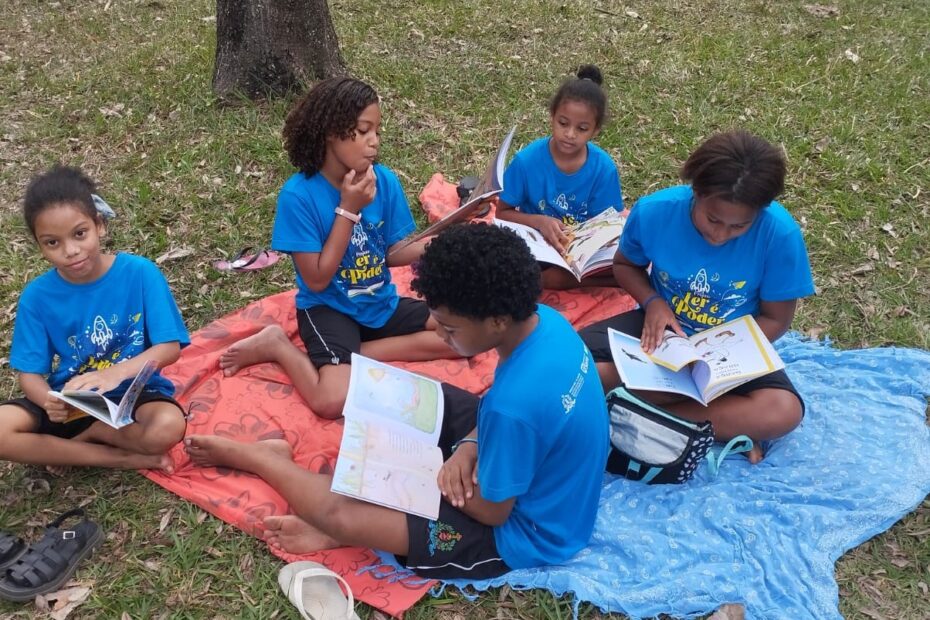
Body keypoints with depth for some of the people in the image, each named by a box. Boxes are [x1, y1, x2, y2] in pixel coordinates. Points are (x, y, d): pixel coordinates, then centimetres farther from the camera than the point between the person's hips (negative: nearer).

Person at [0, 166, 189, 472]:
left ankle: (75, 440, -5)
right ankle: (126, 458, -13)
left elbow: (169, 347, -16)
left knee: (168, 427, -35)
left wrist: (116, 373, -34)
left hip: (133, 394, -2)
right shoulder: (37, 296, -6)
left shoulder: (140, 273, -13)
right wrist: (50, 401, -29)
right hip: (69, 403, 3)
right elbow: (29, 373, -5)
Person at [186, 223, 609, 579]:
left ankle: (249, 456, 17)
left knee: (339, 513, -12)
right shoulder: (545, 320, -13)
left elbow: (491, 510, -23)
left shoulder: (514, 404, -40)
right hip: (536, 468, 9)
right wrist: (468, 447, -12)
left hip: (523, 530, -8)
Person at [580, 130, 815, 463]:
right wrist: (652, 302, -18)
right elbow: (625, 265, 2)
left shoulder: (780, 234, -22)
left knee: (784, 412, -31)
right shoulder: (653, 211, -19)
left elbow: (775, 319, -10)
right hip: (661, 328, 2)